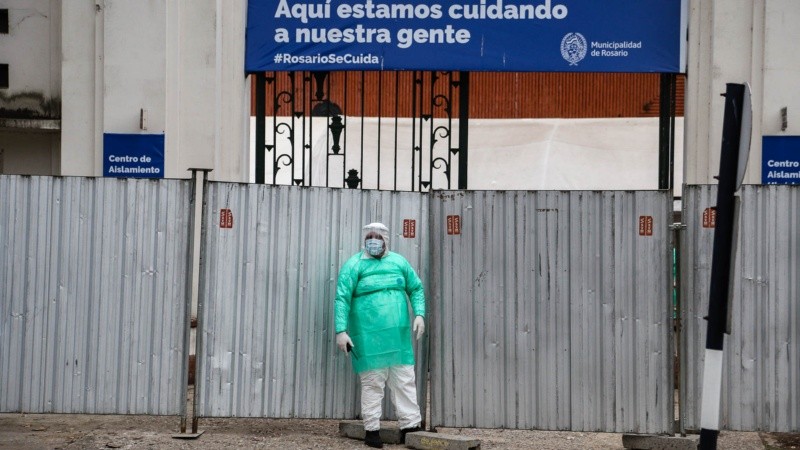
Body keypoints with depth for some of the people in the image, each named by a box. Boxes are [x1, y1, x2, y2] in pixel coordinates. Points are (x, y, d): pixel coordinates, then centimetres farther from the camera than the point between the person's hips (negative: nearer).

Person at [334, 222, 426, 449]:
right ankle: (372, 430, 10)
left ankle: (410, 427, 9)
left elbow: (416, 289, 17)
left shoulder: (398, 262, 11)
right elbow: (342, 299, -6)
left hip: (399, 336, 4)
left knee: (405, 381, 4)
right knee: (372, 384, 1)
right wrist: (341, 330, -14)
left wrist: (419, 314, 1)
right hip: (369, 337, -3)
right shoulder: (354, 265, 0)